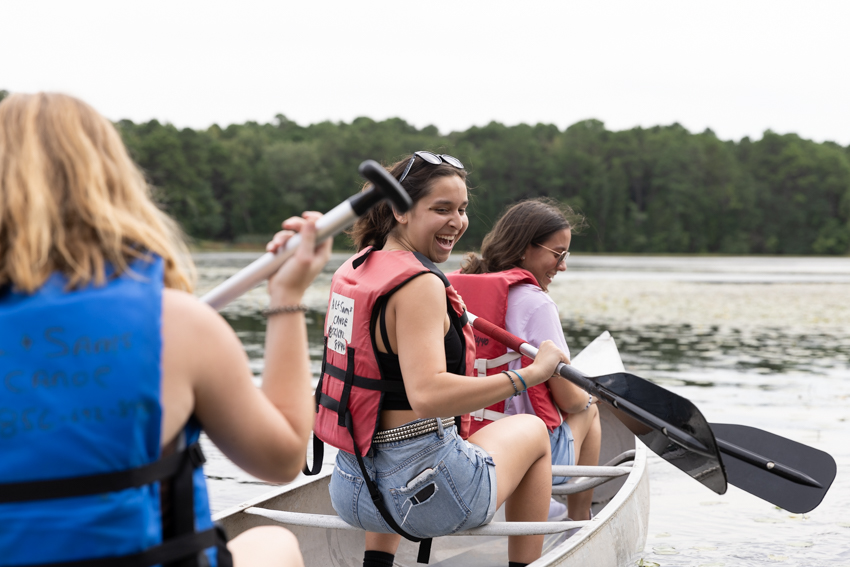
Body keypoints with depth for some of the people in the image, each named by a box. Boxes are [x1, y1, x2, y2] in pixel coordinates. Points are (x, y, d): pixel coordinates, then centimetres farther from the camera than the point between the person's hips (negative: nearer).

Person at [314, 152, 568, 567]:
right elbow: (427, 395, -31)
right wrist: (530, 374, -27)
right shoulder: (420, 284, -19)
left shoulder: (354, 270, 7)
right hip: (427, 493, -8)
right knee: (532, 430, 21)